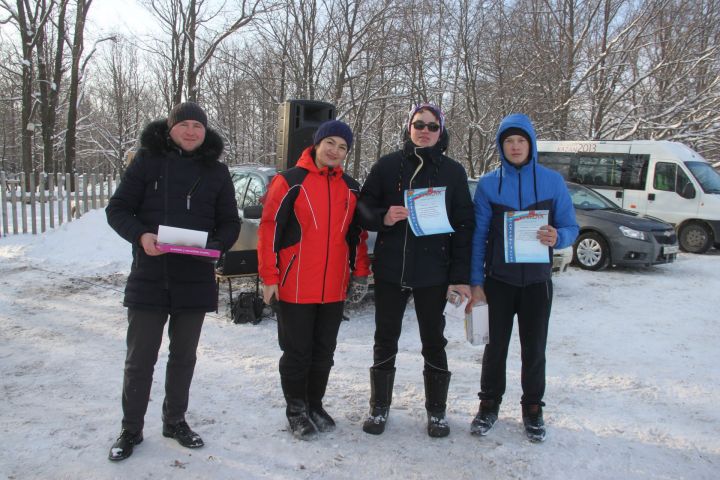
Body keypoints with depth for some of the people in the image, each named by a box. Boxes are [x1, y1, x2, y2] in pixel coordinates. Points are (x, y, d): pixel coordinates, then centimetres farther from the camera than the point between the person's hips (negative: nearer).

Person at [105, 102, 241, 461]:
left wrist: (215, 245, -14)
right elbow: (117, 209, -1)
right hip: (148, 278, -2)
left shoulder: (216, 172, 5)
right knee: (140, 358, 5)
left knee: (183, 356, 15)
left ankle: (175, 421, 33)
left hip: (195, 280, 2)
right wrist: (141, 235, -20)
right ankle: (131, 429, 23)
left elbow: (230, 223, 7)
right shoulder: (148, 161, 0)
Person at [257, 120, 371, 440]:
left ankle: (315, 405, 32)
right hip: (295, 288, -5)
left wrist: (360, 271, 13)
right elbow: (269, 229, -8)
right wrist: (270, 278, -10)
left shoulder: (350, 188, 9)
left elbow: (357, 233, 18)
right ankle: (296, 411, 23)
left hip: (334, 289, 5)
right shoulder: (290, 181, -6)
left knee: (324, 352, 14)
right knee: (297, 352, 6)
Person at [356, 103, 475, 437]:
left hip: (433, 273, 0)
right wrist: (383, 218, -18)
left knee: (434, 342, 10)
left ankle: (436, 410, 26)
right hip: (390, 270, 1)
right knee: (385, 340, 11)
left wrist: (460, 276, -4)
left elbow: (464, 225, 2)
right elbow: (364, 208, 6)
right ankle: (379, 407, 27)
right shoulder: (387, 165, 3)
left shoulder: (453, 172, 3)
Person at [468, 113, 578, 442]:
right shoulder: (488, 184, -2)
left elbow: (571, 227, 1)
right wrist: (476, 283, -6)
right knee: (496, 346, 10)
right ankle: (489, 404, 26)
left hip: (537, 281, 0)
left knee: (534, 348, 10)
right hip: (498, 280, 0)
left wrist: (558, 237, -23)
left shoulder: (552, 181, -2)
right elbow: (478, 236, -1)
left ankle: (533, 408, 27)